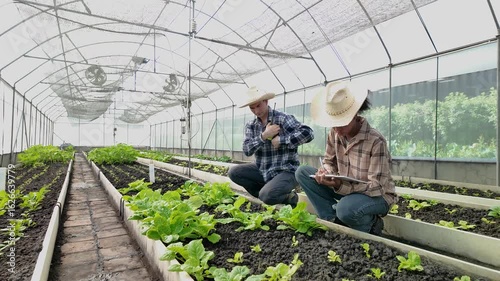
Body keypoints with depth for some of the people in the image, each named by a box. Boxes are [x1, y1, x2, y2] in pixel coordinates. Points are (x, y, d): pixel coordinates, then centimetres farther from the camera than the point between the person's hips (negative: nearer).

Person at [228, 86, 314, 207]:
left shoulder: (283, 118, -11)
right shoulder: (250, 125, 5)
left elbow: (307, 133, -23)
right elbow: (247, 151, -6)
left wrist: (281, 140, -21)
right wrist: (263, 136, -20)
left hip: (286, 171, -6)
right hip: (263, 170, 7)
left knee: (267, 195, -30)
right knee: (233, 172, -7)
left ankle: (288, 197, 5)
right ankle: (271, 195, 0)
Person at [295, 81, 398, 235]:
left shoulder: (376, 141, -25)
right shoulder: (335, 133, -8)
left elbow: (377, 187, -25)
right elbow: (329, 161, 6)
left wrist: (340, 186, -39)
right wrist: (325, 173, -20)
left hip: (378, 196, -6)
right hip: (346, 188, 6)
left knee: (346, 208, -40)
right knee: (302, 172, -9)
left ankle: (371, 225, -3)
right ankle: (334, 221, -7)